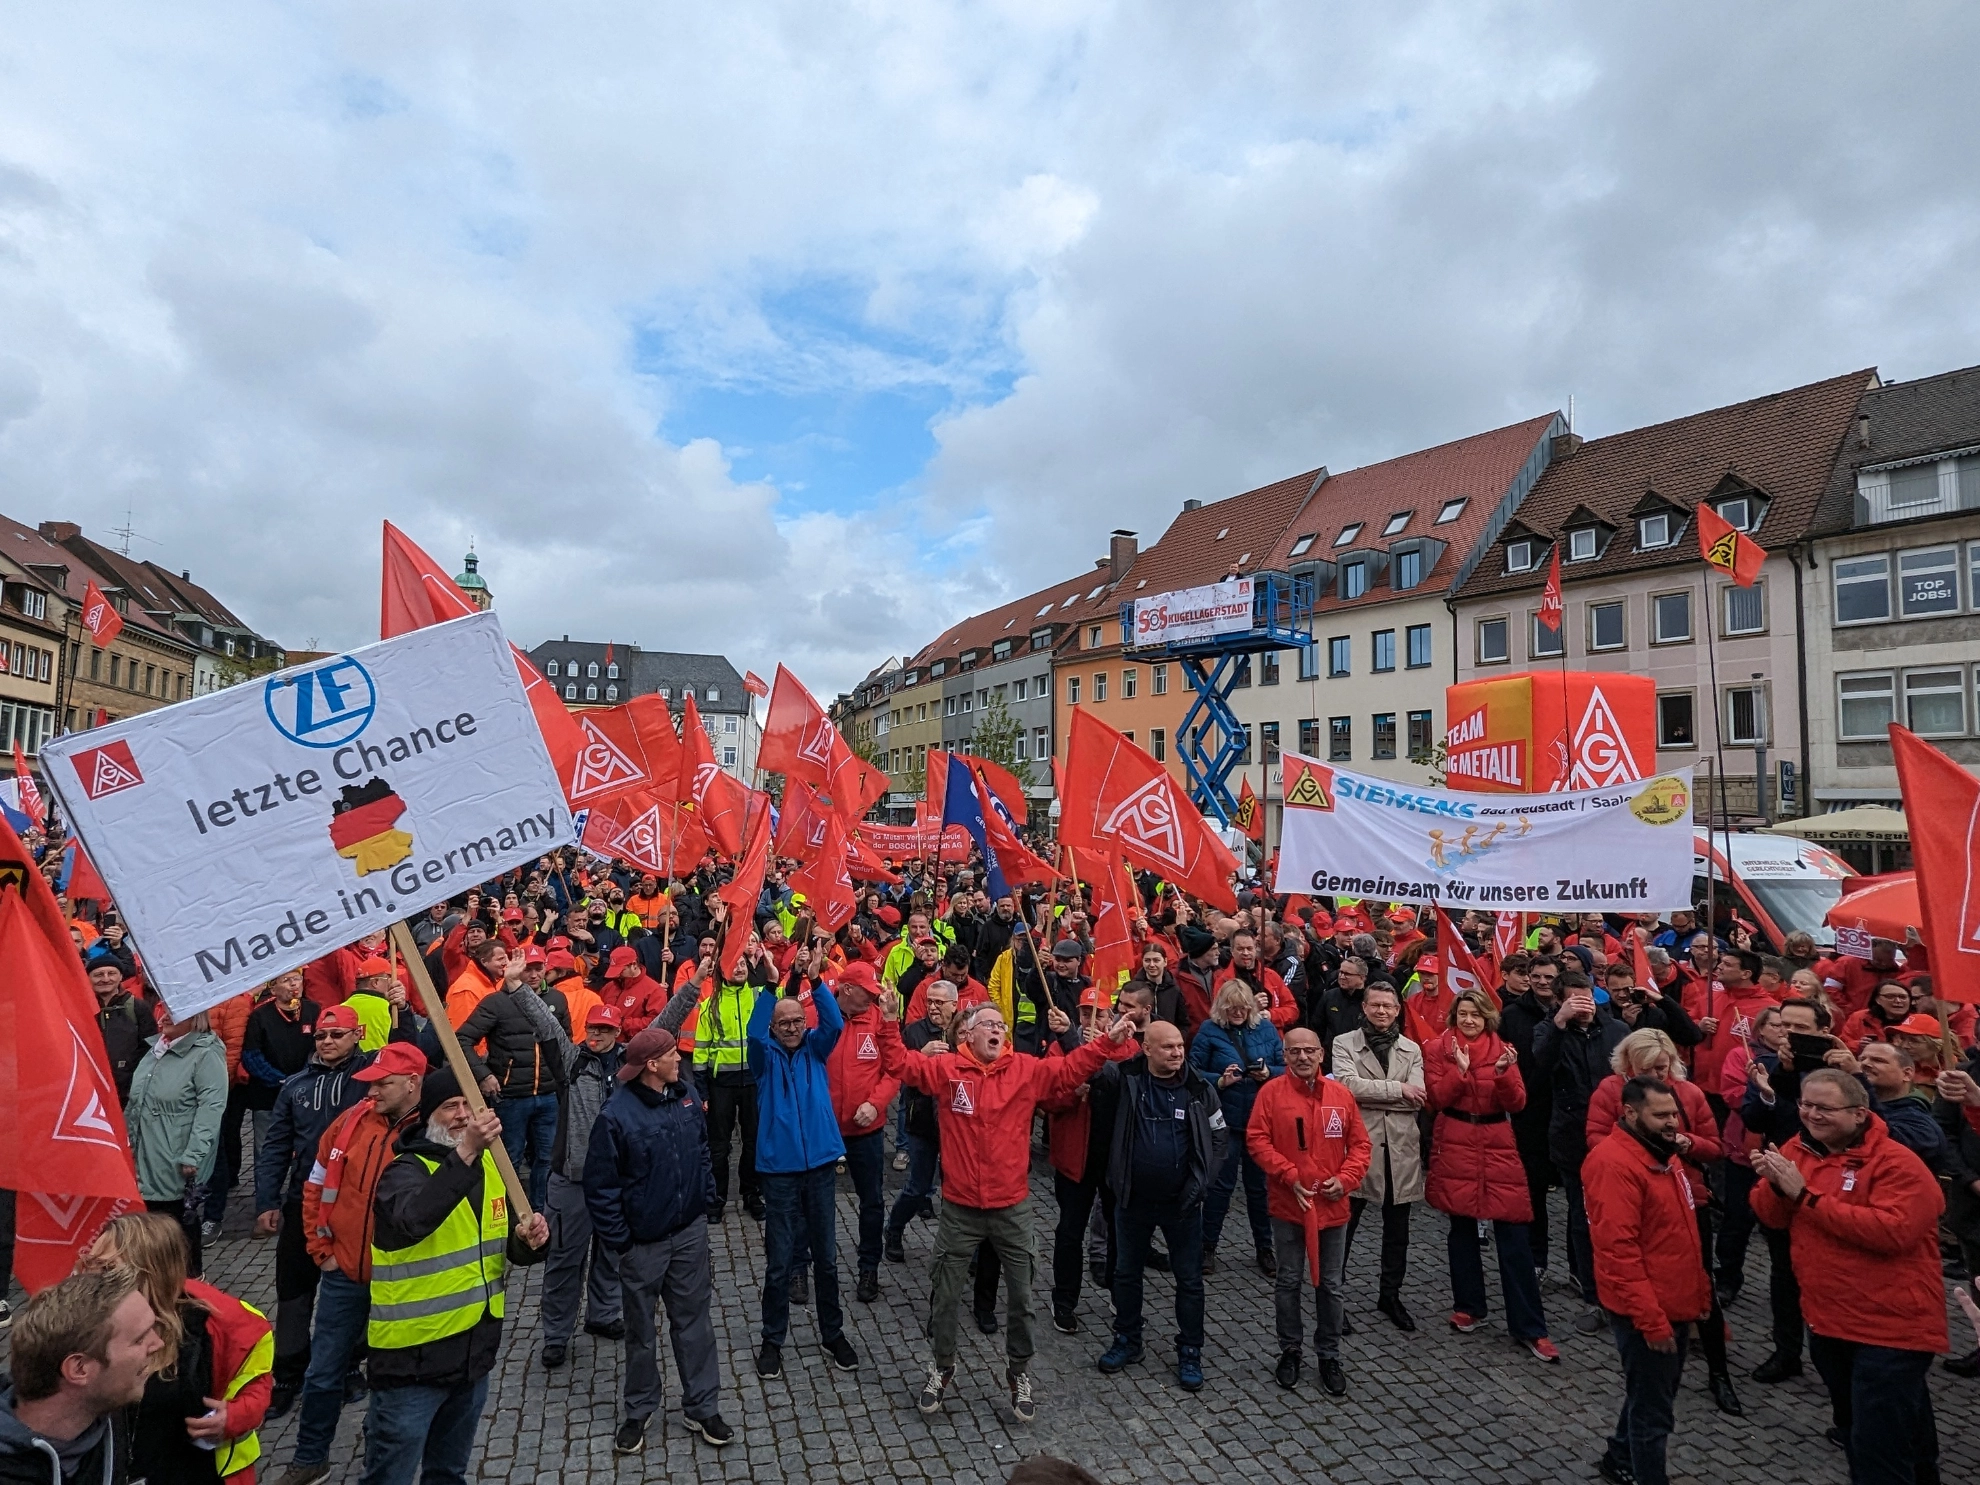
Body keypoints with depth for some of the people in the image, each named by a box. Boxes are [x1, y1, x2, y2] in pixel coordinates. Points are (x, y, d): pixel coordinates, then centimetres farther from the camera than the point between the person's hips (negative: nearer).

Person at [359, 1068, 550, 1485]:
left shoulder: (490, 1164, 4)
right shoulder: (406, 1169, -16)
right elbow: (411, 1221, -40)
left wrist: (531, 1240, -12)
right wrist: (465, 1152, -49)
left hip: (475, 1349, 6)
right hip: (413, 1356, -6)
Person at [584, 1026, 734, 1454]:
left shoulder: (687, 1095, -4)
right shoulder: (617, 1114, -21)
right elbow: (600, 1186, -14)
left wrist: (708, 1198, 8)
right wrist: (618, 1241, -11)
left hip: (690, 1231, 4)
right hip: (643, 1241, -4)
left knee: (694, 1321, 13)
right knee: (641, 1330, 15)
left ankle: (701, 1407, 27)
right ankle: (638, 1410, 34)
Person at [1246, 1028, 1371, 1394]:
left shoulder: (1340, 1094, 0)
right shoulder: (1271, 1092, -8)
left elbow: (1359, 1143, 4)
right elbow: (1257, 1140, -10)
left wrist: (1345, 1179, -10)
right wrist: (1290, 1177, -17)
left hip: (1333, 1206, 2)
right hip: (1288, 1204, -2)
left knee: (1330, 1285, 13)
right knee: (1288, 1282, 11)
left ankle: (1329, 1356, 29)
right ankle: (1289, 1351, 29)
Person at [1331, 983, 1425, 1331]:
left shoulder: (1412, 1050, 9)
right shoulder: (1345, 1043, 0)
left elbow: (1417, 1099, -5)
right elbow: (1348, 1085, -17)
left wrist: (1368, 1094, -13)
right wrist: (1397, 1088, -14)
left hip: (1400, 1149, 3)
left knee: (1397, 1231, 16)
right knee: (1343, 1226, 4)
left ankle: (1390, 1295, 33)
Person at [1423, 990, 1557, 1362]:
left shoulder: (1502, 1051, 4)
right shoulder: (1438, 1049, 0)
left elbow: (1516, 1103, -2)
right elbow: (1437, 1098, -7)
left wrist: (1503, 1074, -20)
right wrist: (1460, 1069, -20)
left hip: (1498, 1146, 1)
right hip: (1455, 1145, -1)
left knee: (1513, 1234, -2)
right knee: (1462, 1227, 10)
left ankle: (1529, 1327, 5)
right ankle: (1468, 1306, 26)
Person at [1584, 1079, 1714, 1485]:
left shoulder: (1662, 1152, 7)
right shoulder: (1613, 1163, -24)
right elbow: (1618, 1248, -26)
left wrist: (1700, 1289, 16)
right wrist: (1650, 1318, -24)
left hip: (1674, 1303, 10)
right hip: (1645, 1312, -10)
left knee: (1655, 1395, 24)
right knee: (1653, 1409, 3)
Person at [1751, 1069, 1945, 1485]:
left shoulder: (1897, 1163, -18)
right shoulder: (1798, 1150, 2)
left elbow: (1893, 1231, -30)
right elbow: (1773, 1217, 3)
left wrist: (1807, 1194, -29)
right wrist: (1775, 1185, -19)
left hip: (1890, 1327, -7)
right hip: (1827, 1320, 7)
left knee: (1879, 1450, -2)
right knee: (1854, 1430, 26)